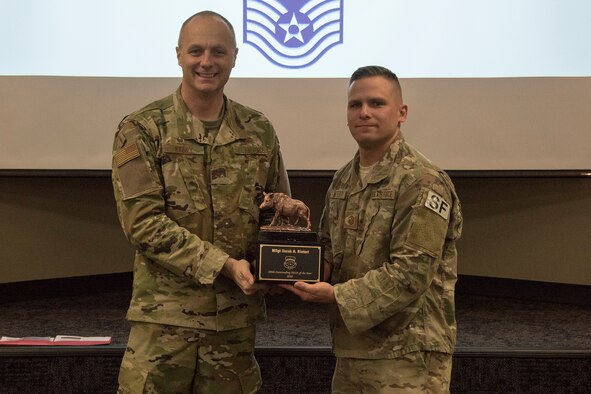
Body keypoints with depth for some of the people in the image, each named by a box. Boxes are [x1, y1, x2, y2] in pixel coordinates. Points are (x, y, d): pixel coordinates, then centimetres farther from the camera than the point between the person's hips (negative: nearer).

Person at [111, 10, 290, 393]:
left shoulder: (259, 131, 7)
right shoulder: (141, 130, -3)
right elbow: (142, 221, -11)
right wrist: (224, 265, -17)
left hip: (237, 314, 3)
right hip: (165, 314, -3)